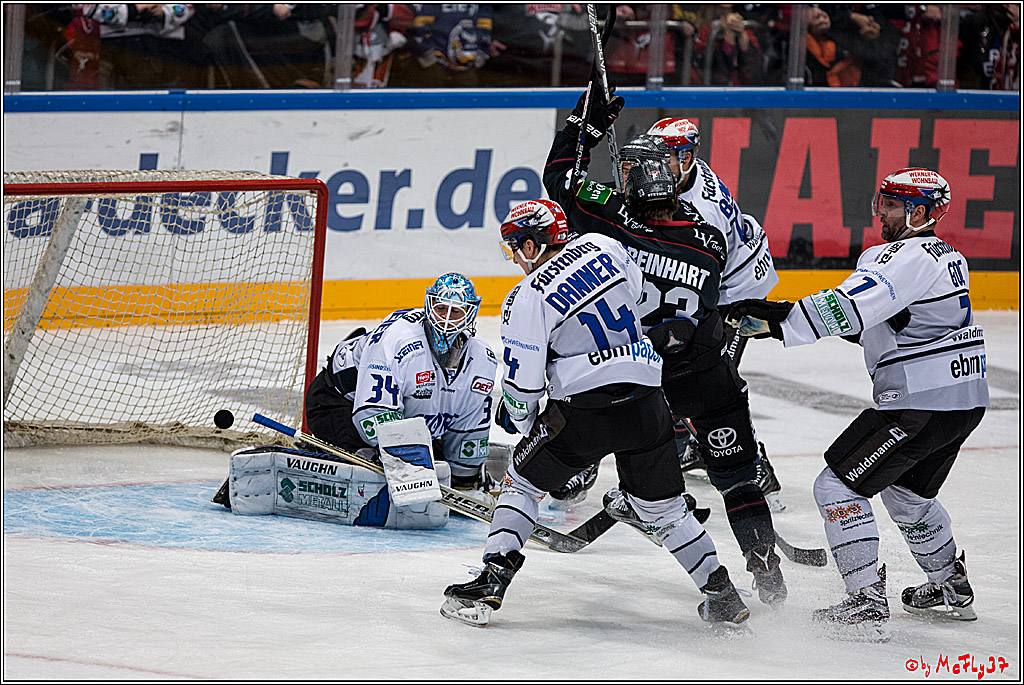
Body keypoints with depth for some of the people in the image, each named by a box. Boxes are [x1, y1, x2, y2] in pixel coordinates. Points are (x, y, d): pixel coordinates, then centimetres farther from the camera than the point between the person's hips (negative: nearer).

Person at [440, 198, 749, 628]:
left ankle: (492, 582, 3)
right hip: (645, 401, 5)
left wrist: (522, 418, 13)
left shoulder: (528, 298, -7)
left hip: (584, 409, -5)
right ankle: (722, 594, 15)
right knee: (661, 505, 17)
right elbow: (637, 293, 23)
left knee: (522, 484, 13)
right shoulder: (602, 247, 6)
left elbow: (523, 381, -7)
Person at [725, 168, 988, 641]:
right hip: (965, 401, 10)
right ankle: (951, 589, 39)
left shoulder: (907, 257, -15)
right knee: (908, 492, 29)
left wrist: (777, 320, -30)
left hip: (920, 403, -10)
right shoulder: (945, 255, 17)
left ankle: (867, 605, -11)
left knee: (838, 486, -6)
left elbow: (848, 309, -29)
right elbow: (877, 321, 20)